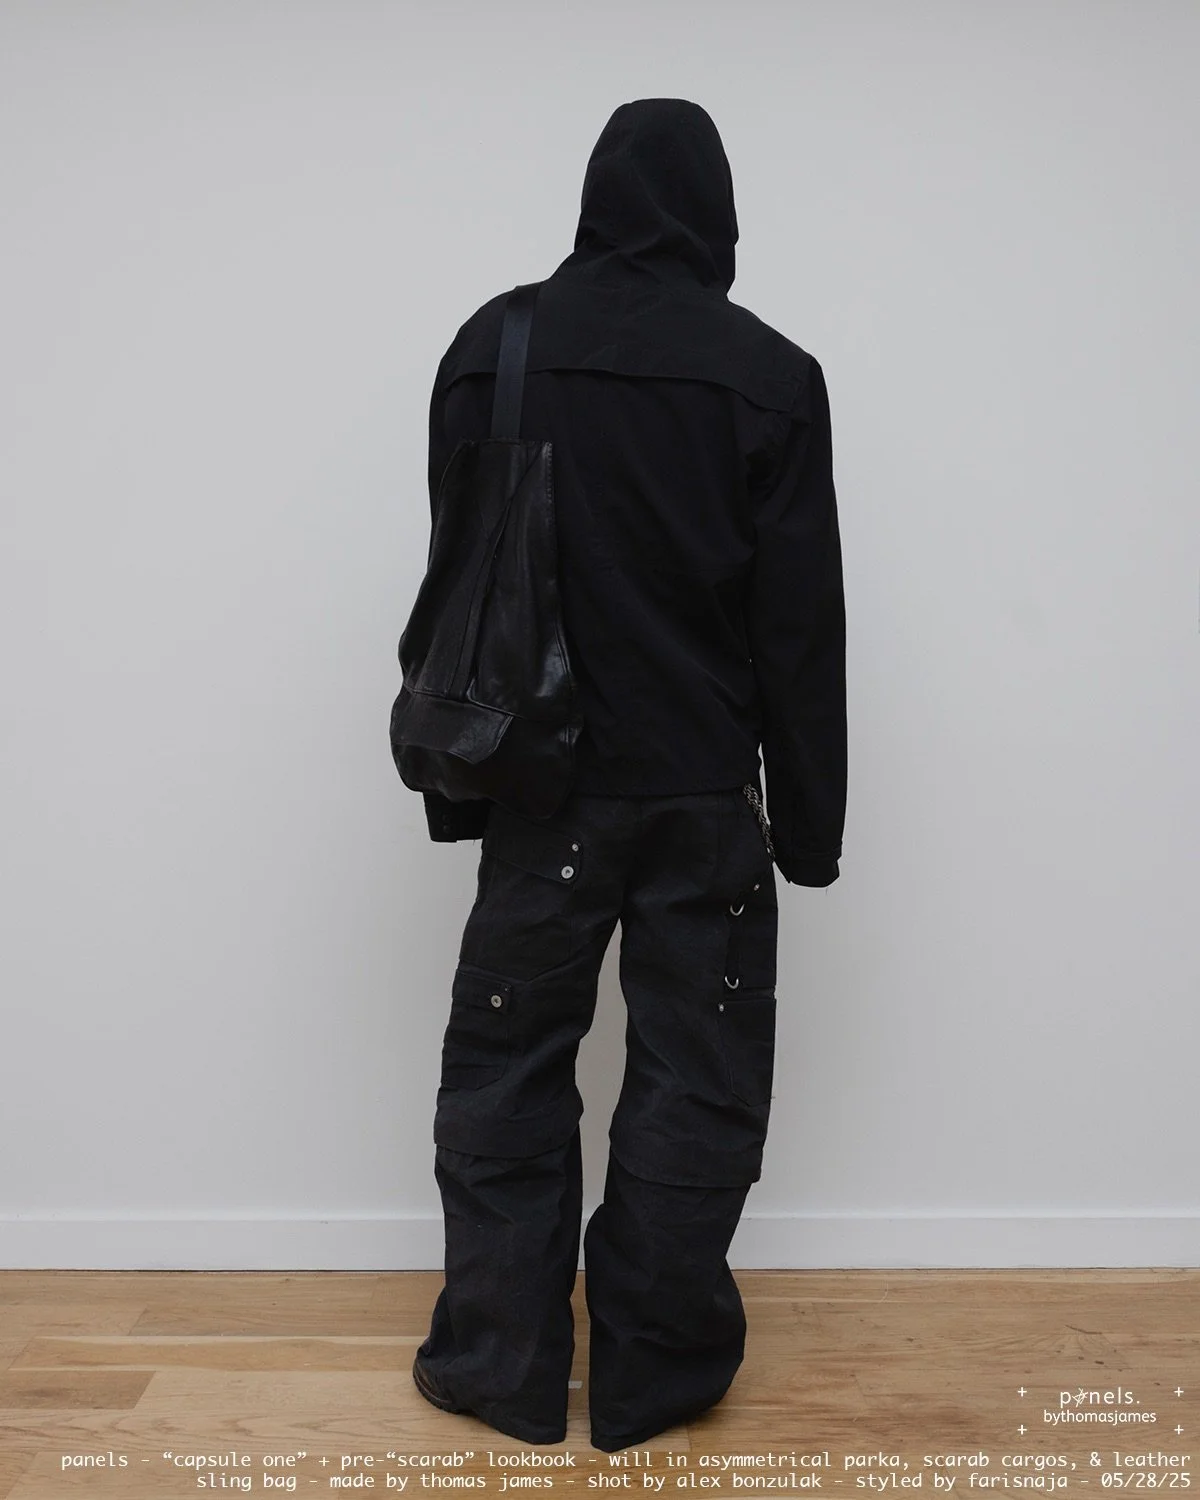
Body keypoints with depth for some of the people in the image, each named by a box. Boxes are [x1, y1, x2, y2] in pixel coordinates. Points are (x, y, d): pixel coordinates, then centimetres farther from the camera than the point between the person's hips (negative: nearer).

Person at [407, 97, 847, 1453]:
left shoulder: (490, 347, 2)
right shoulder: (770, 374, -3)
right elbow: (802, 626, -3)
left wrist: (458, 784, 10)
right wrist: (809, 820, 4)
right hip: (705, 792, -1)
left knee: (506, 1072, 13)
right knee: (694, 1087, 10)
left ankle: (502, 1362, 23)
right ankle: (655, 1372, 22)